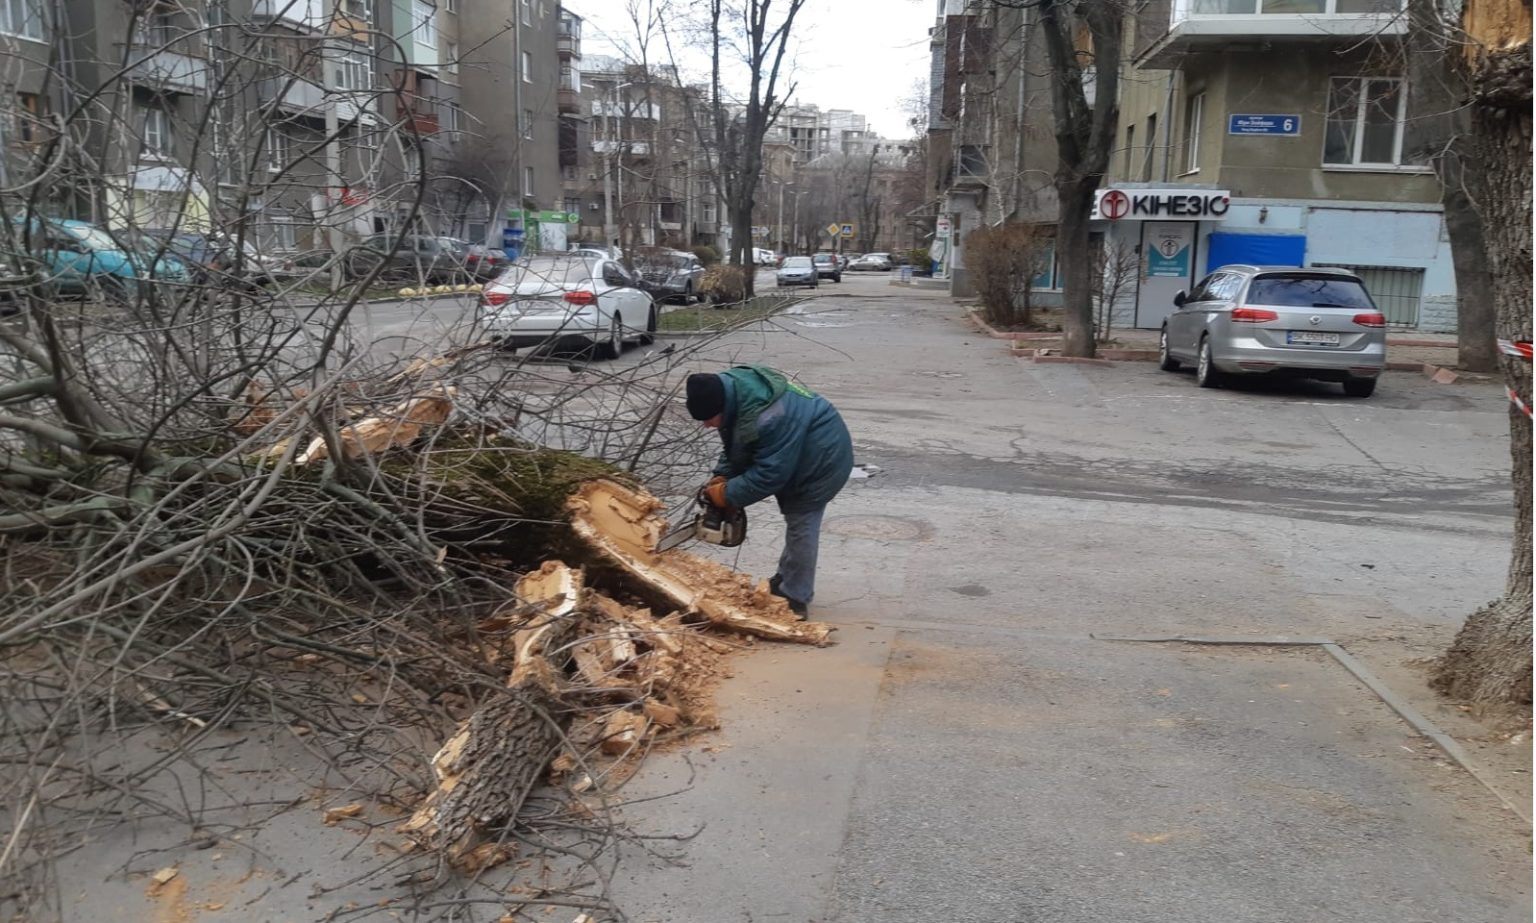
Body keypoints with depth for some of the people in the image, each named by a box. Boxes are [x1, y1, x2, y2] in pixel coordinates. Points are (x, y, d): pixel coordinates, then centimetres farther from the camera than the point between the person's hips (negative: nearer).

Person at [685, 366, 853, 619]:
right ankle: (785, 581, 30)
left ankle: (794, 600, 3)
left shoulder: (765, 417, -37)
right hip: (794, 456, 9)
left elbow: (770, 472, -31)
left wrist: (728, 494, -21)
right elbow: (734, 447, 5)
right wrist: (722, 477, -7)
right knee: (797, 521, 18)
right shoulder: (729, 390, -8)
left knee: (801, 525, -6)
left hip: (822, 458, -9)